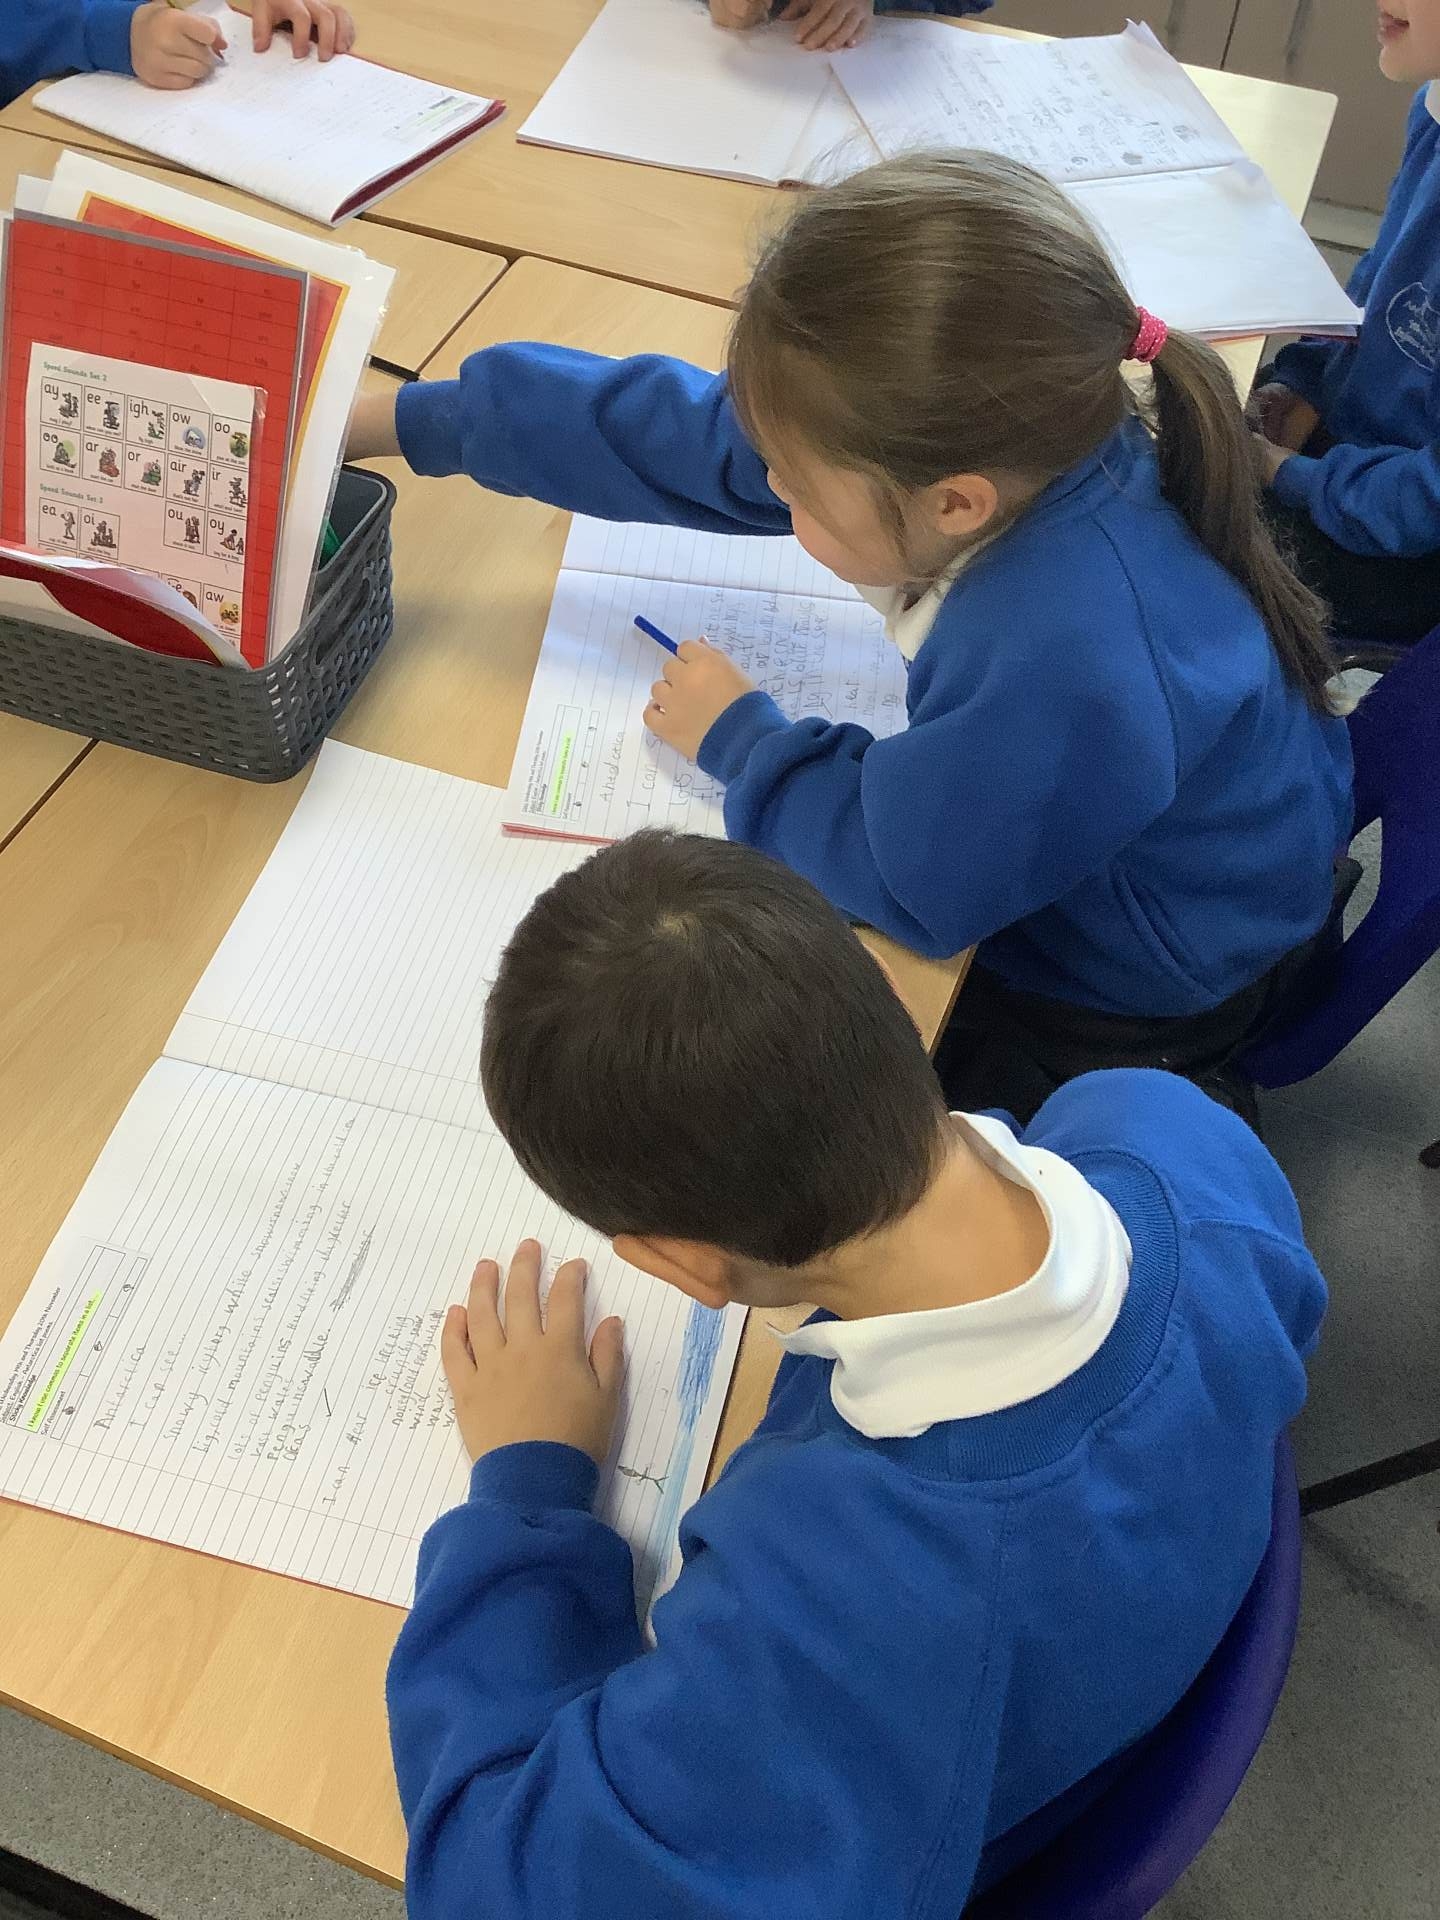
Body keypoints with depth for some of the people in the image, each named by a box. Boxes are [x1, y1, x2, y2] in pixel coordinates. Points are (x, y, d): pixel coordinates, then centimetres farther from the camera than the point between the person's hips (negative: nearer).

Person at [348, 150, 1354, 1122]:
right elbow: (686, 433, -13)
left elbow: (907, 882, -27)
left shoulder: (1061, 662, -45)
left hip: (1139, 989, -6)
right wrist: (403, 420, -5)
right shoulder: (992, 438, -23)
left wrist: (739, 736, -13)